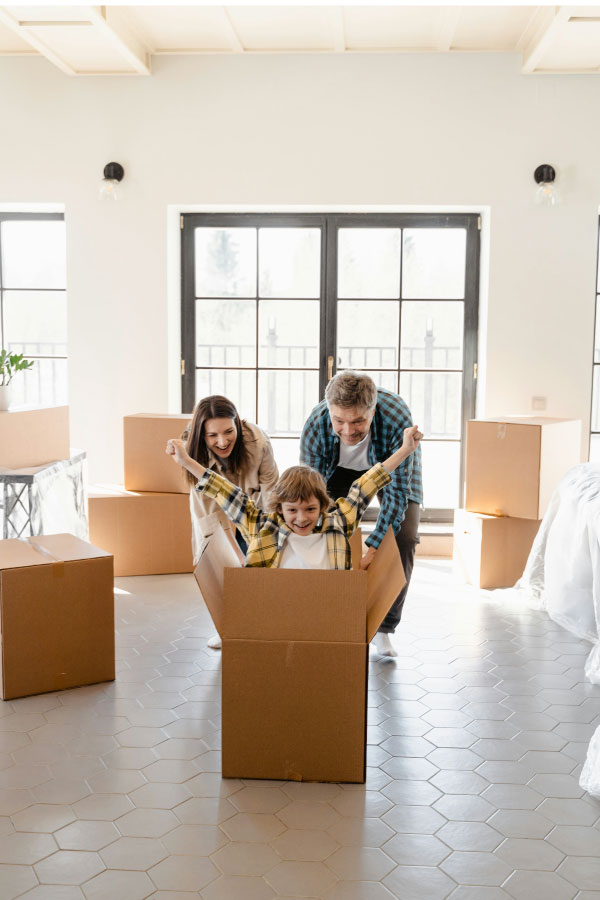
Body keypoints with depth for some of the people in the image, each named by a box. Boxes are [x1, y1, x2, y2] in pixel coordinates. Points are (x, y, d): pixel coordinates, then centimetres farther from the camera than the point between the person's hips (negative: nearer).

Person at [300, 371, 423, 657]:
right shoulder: (315, 425, -36)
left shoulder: (397, 418, -42)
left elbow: (397, 491, -36)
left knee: (403, 537, -17)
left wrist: (371, 550, -43)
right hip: (341, 468, 2)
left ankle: (383, 628, -3)